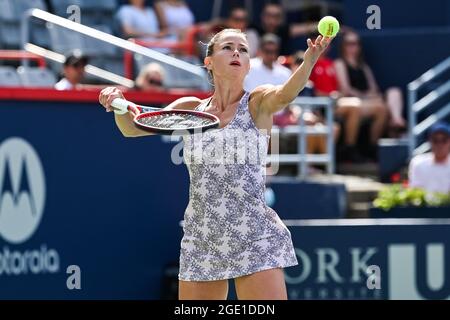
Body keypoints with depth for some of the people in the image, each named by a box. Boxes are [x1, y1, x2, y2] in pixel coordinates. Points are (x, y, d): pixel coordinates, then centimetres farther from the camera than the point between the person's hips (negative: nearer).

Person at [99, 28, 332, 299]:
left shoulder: (258, 104, -3)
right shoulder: (190, 109, 8)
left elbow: (285, 94, -25)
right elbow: (133, 127, 5)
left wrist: (309, 61, -46)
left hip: (257, 243, -4)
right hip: (200, 244, 4)